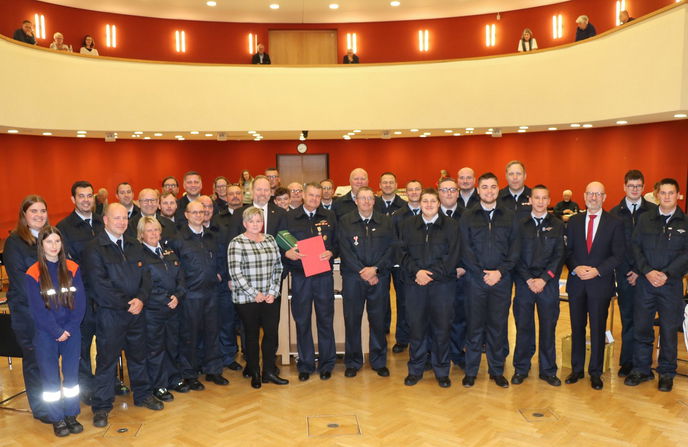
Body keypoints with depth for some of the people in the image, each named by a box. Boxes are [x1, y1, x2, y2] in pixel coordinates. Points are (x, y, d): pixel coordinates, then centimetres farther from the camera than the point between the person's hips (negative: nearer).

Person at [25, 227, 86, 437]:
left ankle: (71, 415, 21)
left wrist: (69, 329, -11)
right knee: (50, 376, 6)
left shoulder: (72, 268, 0)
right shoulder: (33, 274, -6)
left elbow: (80, 302, -2)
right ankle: (57, 418, 18)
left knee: (71, 372, 8)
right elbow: (37, 308, -9)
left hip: (71, 332, 2)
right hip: (45, 334, -2)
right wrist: (57, 332, -12)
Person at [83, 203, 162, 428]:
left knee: (138, 355, 16)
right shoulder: (94, 248, -9)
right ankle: (101, 406, 18)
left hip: (136, 311, 5)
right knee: (106, 360, 4)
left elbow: (145, 276, 7)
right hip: (109, 314, -5)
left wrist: (141, 299, -10)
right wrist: (126, 304, -15)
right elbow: (99, 285, -15)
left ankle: (142, 395, 32)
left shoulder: (135, 246, 9)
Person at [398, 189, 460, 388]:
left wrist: (432, 274, -12)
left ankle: (442, 371, 18)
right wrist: (416, 271, -12)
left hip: (442, 284, -1)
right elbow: (403, 253, 4)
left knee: (441, 327, 3)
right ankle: (415, 370, 18)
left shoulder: (451, 225, 3)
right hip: (414, 284, 1)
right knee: (416, 326, 4)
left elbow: (452, 257, -3)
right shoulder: (408, 225, 10)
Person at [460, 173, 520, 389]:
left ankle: (497, 370, 21)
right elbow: (465, 249, -2)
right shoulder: (468, 216, 3)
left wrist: (500, 272, -9)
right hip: (475, 279, -1)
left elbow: (515, 248, 2)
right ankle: (471, 371, 16)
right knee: (474, 325, 4)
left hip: (502, 279, 1)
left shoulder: (509, 215, 6)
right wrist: (482, 273, -10)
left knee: (498, 326, 7)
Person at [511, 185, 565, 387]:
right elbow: (516, 255, 1)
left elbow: (559, 256, 0)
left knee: (548, 326, 5)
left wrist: (543, 279, -10)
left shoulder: (557, 225, 7)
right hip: (524, 282, 0)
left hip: (548, 283, 0)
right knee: (523, 326, 4)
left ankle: (548, 370, 18)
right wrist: (528, 280, -9)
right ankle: (521, 368, 16)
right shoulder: (520, 224, 6)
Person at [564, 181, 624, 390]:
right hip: (576, 282, 2)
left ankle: (595, 372, 18)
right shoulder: (574, 221, 7)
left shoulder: (615, 223, 0)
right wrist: (576, 268, -12)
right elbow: (567, 251, 6)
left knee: (598, 329, 5)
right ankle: (577, 369, 22)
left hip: (601, 283, -2)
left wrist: (597, 270, -16)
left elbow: (618, 255, -4)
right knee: (577, 328, 10)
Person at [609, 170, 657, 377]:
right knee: (627, 319, 7)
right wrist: (627, 271, -4)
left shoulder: (654, 211, 1)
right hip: (624, 274, 1)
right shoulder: (614, 213, 5)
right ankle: (628, 361, 15)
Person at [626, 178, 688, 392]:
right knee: (642, 326, 6)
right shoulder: (645, 219, 6)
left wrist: (667, 274, -15)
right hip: (645, 281, 2)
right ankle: (641, 370, 20)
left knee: (669, 329, 7)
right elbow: (636, 246, 2)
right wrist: (647, 271, -11)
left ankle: (666, 373, 21)